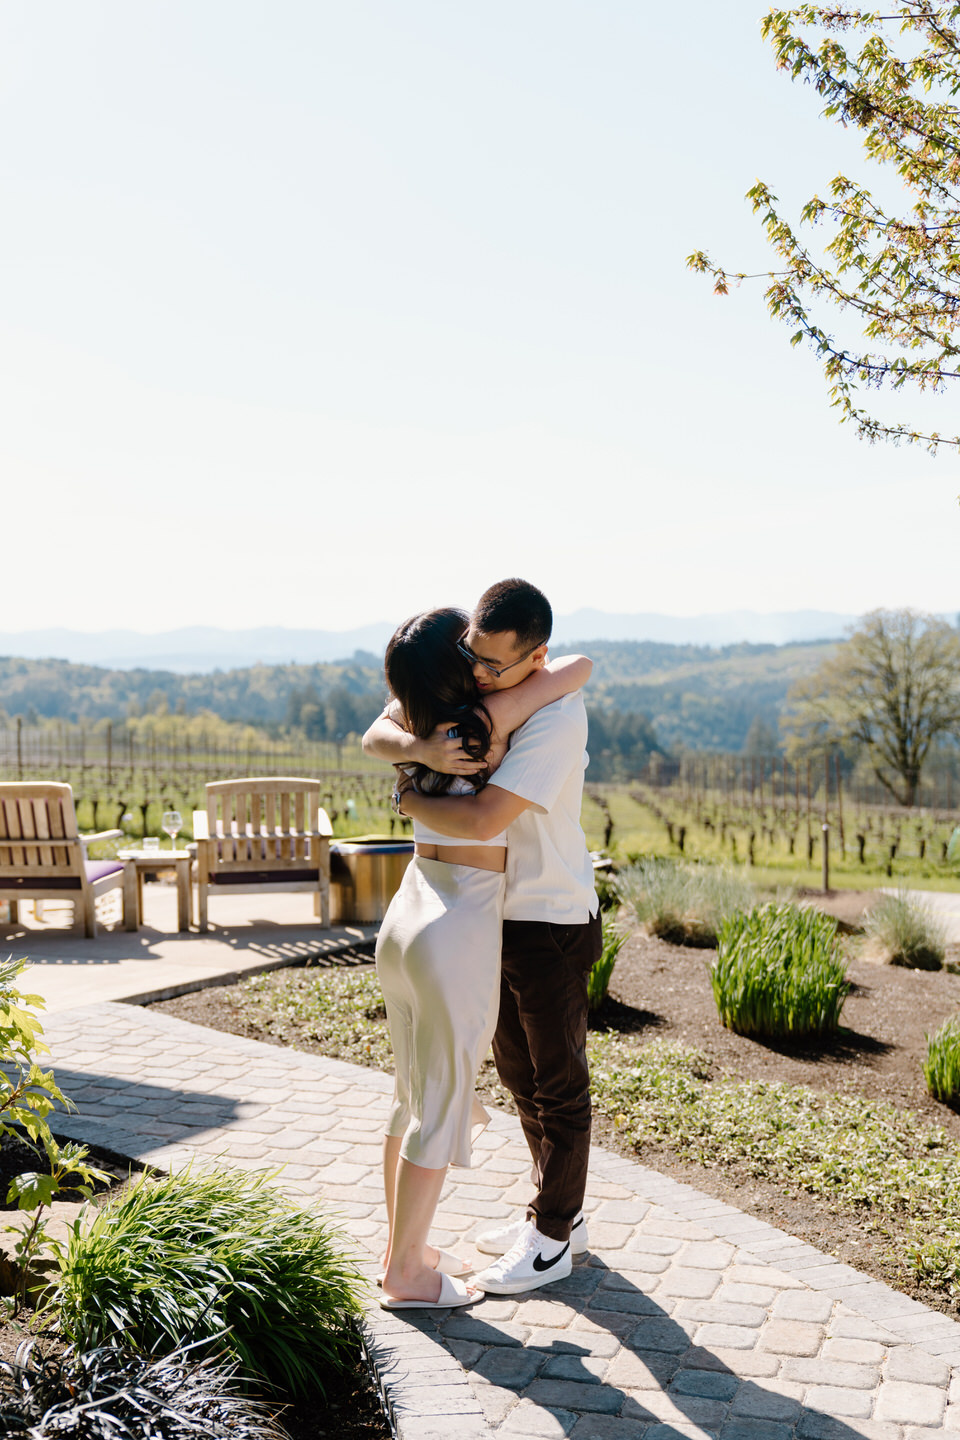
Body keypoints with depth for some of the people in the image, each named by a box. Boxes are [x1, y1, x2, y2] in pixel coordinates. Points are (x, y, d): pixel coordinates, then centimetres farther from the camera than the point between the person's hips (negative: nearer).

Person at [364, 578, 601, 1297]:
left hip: (553, 922, -8)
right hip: (493, 913, 8)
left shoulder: (559, 715, -27)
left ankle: (553, 1238, 23)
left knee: (559, 1084, 7)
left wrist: (409, 798, -15)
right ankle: (557, 1214, 37)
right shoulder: (455, 679, -3)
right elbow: (376, 735, -9)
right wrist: (421, 747, -32)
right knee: (518, 1072, 20)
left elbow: (481, 820, -34)